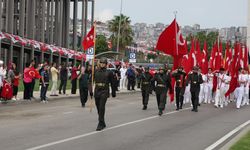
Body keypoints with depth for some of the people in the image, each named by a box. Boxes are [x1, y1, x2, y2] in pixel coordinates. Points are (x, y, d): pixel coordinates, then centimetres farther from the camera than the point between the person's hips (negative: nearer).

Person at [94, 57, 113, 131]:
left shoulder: (108, 72, 0)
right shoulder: (96, 72, 7)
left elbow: (112, 82, 7)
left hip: (104, 92, -4)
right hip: (97, 91, 4)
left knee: (101, 108, -13)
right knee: (98, 108, 11)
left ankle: (100, 124, -10)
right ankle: (103, 123, 26)